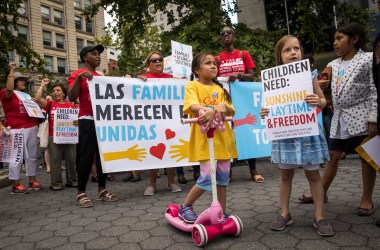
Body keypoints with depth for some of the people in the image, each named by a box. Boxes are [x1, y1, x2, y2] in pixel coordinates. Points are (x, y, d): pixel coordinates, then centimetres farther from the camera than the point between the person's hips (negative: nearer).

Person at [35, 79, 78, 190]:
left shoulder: (71, 105, 8)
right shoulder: (50, 104, 7)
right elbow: (37, 99, -8)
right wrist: (42, 85, 0)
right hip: (54, 137, -1)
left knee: (71, 159, 7)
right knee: (55, 160, 3)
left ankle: (72, 180, 20)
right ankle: (56, 183, 11)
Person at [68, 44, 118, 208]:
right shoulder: (78, 75, 0)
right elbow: (72, 98, -10)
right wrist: (79, 78, -20)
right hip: (88, 120, -6)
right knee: (87, 156, -6)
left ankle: (102, 190, 14)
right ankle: (81, 193, 4)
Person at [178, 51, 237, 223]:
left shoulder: (219, 89, 14)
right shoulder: (192, 86, 0)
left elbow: (231, 111, 5)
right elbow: (192, 105, -18)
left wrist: (223, 106, -17)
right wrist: (207, 110, -39)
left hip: (223, 138, 6)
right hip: (203, 139, -5)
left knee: (223, 177, 10)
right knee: (207, 178, -10)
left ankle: (222, 213, 25)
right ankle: (185, 207, 13)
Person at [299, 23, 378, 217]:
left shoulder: (368, 59, -3)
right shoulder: (332, 65, 11)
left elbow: (374, 91, -8)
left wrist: (373, 119, -14)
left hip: (361, 117, -5)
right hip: (339, 118, 5)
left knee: (366, 157, 5)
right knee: (333, 156, 10)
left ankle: (367, 199, 18)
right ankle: (321, 192, 19)